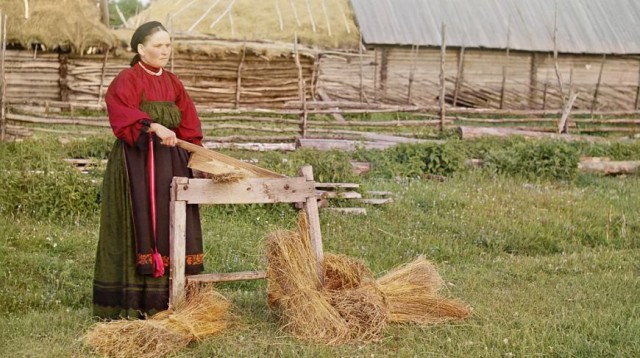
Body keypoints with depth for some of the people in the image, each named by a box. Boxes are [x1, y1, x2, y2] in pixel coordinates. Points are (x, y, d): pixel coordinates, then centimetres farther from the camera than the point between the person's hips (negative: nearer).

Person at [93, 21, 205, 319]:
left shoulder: (172, 83, 14)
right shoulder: (127, 80, -5)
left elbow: (188, 126, 13)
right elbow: (123, 114, -23)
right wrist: (154, 126, -38)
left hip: (170, 162, 6)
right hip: (136, 163, -6)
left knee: (170, 228, 4)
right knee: (139, 228, -7)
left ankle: (165, 299, 9)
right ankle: (131, 303, -2)